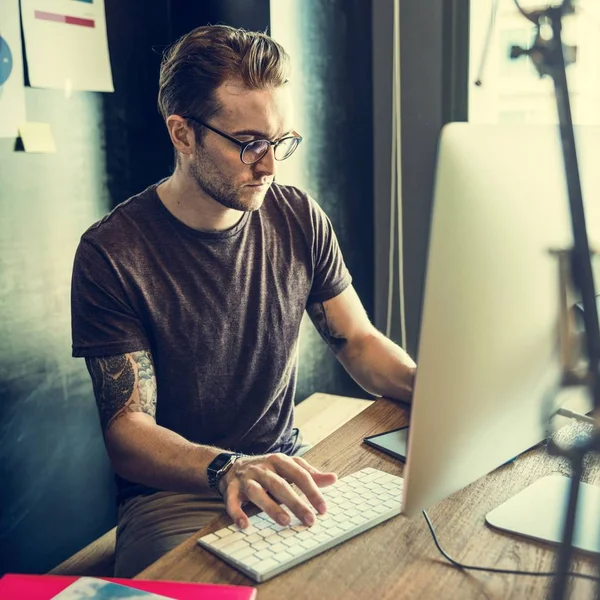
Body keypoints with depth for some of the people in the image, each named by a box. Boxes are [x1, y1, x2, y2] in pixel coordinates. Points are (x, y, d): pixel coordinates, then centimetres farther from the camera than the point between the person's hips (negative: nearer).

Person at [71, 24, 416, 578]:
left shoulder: (299, 219, 0)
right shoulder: (111, 253, -14)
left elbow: (360, 341, 6)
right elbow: (126, 428, -15)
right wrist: (228, 468, -35)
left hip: (289, 467, 5)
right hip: (173, 493, -4)